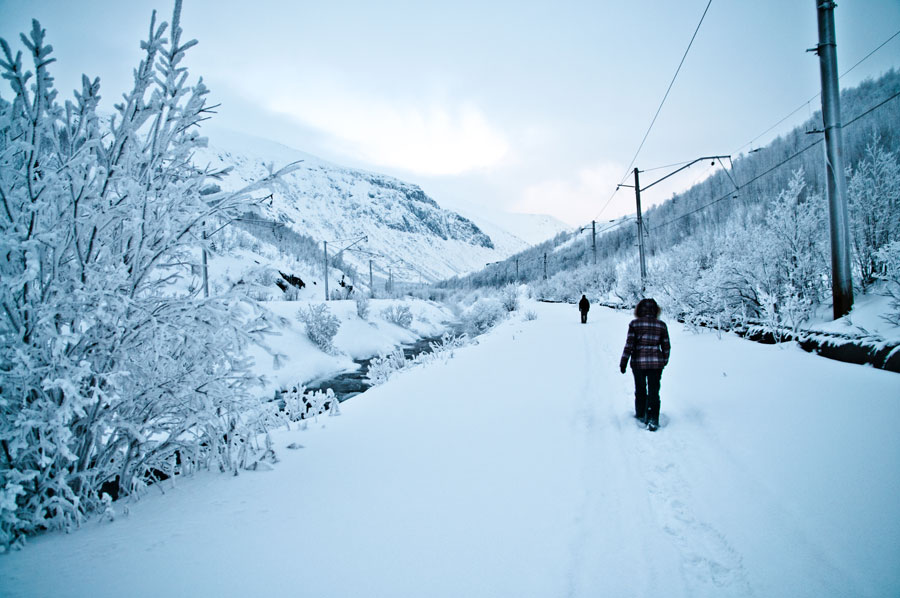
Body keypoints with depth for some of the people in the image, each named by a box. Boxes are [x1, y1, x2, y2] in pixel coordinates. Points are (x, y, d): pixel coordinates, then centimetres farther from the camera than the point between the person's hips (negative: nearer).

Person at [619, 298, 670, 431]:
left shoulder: (634, 324, -5)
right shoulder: (661, 325, 1)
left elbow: (629, 344, -8)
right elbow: (666, 346, 6)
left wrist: (624, 362, -3)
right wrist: (664, 361, 20)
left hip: (638, 362, -1)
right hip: (656, 362, 1)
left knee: (640, 390, 16)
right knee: (654, 391, 4)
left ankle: (641, 415, 29)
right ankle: (653, 418, -7)